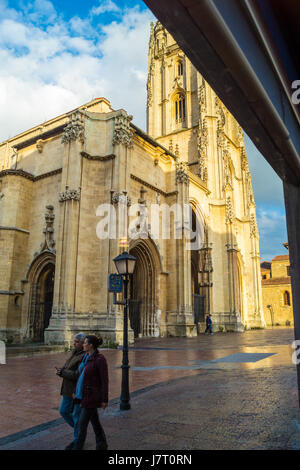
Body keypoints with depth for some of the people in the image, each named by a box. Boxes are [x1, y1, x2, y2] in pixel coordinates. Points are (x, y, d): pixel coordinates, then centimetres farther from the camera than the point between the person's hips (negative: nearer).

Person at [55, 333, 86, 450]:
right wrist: (61, 370, -9)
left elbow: (77, 375, -26)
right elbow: (67, 367, 13)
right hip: (68, 389, 9)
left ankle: (77, 441, 23)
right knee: (64, 411, 16)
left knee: (77, 415, 5)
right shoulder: (74, 352, 8)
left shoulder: (85, 357, -22)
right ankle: (79, 429, 35)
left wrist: (62, 372, -16)